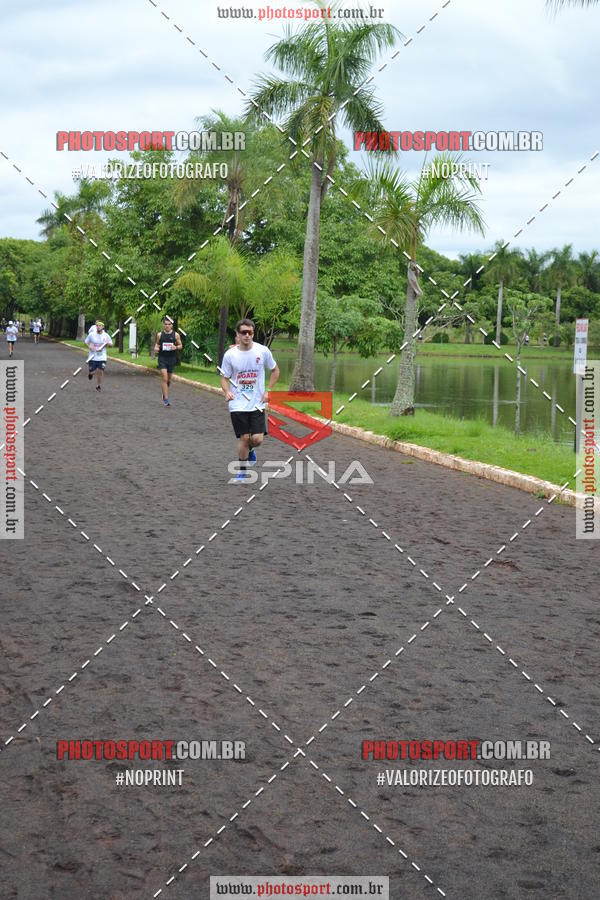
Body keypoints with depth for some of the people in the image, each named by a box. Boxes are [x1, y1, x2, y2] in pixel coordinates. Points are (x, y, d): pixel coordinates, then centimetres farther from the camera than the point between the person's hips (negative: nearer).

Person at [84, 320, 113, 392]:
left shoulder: (106, 336, -1)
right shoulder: (91, 335, -3)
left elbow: (111, 345, 9)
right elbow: (86, 342, 8)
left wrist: (108, 343, -14)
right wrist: (90, 346, -12)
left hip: (102, 357, 0)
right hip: (92, 357, 0)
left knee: (101, 371, -6)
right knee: (91, 372, 0)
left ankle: (99, 386, 13)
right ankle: (90, 373, 39)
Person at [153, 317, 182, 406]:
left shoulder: (176, 335, 1)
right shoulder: (160, 334, 3)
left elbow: (180, 345, 6)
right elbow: (157, 343, 17)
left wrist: (176, 347, -15)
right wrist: (156, 348, -6)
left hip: (172, 358, 1)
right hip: (162, 358, -1)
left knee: (168, 379, 13)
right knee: (164, 378, -13)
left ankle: (164, 393, 40)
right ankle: (166, 398, -11)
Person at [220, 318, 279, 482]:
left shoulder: (263, 351, -5)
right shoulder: (230, 355, -6)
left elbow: (275, 371, 10)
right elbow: (224, 378, 3)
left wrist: (268, 390, 1)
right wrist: (227, 392, -17)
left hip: (257, 403, 1)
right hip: (238, 404, -1)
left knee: (257, 439, -6)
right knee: (244, 438, -2)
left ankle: (250, 450, 31)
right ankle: (242, 471, 17)